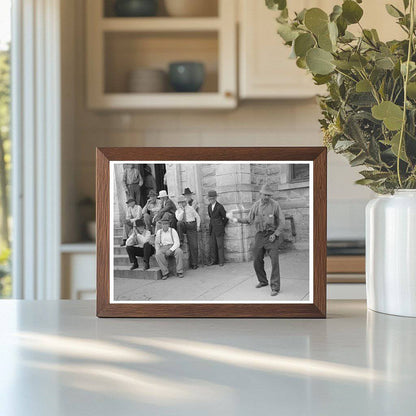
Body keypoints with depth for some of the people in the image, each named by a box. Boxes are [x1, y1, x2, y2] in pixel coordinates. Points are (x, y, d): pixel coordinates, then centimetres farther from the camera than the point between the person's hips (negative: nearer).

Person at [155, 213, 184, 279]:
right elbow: (157, 243, 18)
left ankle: (179, 272, -27)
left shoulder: (173, 231, -1)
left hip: (173, 247, -1)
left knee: (179, 252, -36)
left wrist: (170, 250, -22)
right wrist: (157, 251, -3)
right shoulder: (159, 232, 9)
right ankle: (165, 273, -26)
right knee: (158, 255, -33)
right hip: (163, 248, 2)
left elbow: (177, 243, -7)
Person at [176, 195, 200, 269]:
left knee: (193, 245, -7)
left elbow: (197, 217, 13)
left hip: (191, 227, 0)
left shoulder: (190, 208, 10)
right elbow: (179, 219, -11)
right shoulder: (177, 211, 9)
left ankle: (194, 263, -1)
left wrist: (198, 226, 4)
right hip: (183, 227, 1)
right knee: (179, 223, -36)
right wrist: (182, 210, -12)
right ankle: (181, 240, -24)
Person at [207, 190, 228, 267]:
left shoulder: (219, 207, -11)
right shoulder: (209, 206, 9)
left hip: (219, 229, -6)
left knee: (220, 245, -2)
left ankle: (221, 261, 4)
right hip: (212, 228, 6)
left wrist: (222, 225, 6)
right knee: (212, 245, 5)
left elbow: (226, 217, -4)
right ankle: (213, 260, 11)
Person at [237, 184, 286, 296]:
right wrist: (241, 220, -7)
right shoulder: (256, 205, 2)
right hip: (260, 235, 4)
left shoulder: (275, 205, -8)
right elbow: (250, 219, 11)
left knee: (274, 261, -12)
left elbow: (281, 222, -5)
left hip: (272, 235, -4)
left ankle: (275, 287, -9)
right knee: (257, 260, 10)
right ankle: (263, 281, 33)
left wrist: (275, 234, -14)